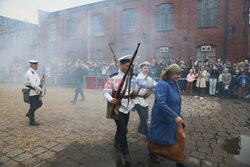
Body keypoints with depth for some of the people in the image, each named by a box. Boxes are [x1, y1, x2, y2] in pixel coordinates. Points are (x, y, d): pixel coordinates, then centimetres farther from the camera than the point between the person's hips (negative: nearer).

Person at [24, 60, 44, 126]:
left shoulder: (34, 72, 12)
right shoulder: (30, 73, -20)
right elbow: (33, 84, -27)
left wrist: (40, 80, 3)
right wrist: (40, 90, -17)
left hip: (36, 92, 9)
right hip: (31, 92, -9)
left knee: (39, 104, 17)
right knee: (33, 107, 2)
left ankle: (29, 113, 36)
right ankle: (32, 122, 17)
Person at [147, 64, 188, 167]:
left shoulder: (175, 83, 2)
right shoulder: (162, 85, -25)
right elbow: (161, 103, -32)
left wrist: (178, 116, 18)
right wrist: (175, 117, -31)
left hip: (174, 119, 7)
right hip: (161, 119, -7)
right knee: (157, 138, 15)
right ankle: (152, 153, 44)